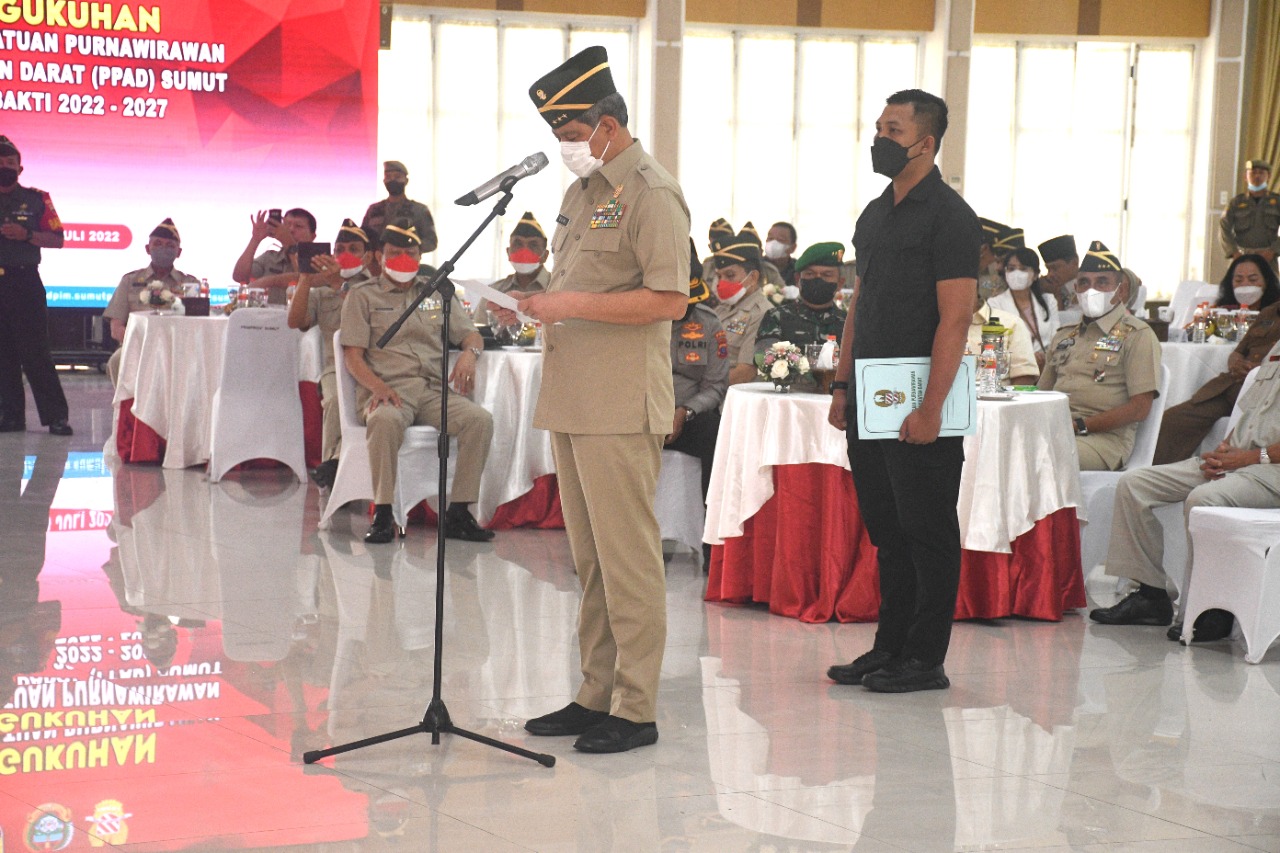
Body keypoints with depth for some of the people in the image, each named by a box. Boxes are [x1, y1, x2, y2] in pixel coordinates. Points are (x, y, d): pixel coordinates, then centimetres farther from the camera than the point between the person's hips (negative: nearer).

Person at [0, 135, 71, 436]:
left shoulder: (37, 199, 6)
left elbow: (57, 239, 3)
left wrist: (27, 235, -13)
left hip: (25, 281, -3)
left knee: (35, 350, -6)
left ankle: (56, 415, -4)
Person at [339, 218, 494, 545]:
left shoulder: (438, 293, 24)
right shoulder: (363, 297, 13)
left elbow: (470, 334, 21)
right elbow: (352, 355, 3)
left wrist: (469, 353, -6)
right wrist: (377, 386, -17)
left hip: (436, 390, 3)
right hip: (388, 390, -3)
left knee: (480, 419, -26)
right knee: (386, 420, -40)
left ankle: (458, 513, -20)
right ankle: (382, 514, -30)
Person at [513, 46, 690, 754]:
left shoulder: (651, 194, -9)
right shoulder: (582, 192, 19)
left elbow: (669, 299, -18)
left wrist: (571, 304, -18)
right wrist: (542, 304, 11)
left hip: (621, 406, -9)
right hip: (572, 400, 9)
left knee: (627, 556, -6)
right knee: (589, 557, 13)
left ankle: (635, 709, -1)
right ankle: (596, 694, 20)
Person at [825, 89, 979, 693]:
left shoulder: (948, 215, -9)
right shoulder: (875, 214, 16)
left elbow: (955, 319, -15)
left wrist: (930, 407, -21)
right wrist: (842, 384, 14)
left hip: (918, 400, -8)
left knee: (927, 532, -1)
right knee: (886, 529, 13)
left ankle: (926, 659, 6)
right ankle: (890, 647, 21)